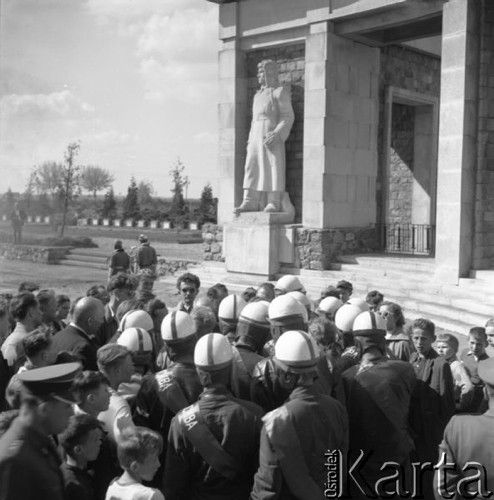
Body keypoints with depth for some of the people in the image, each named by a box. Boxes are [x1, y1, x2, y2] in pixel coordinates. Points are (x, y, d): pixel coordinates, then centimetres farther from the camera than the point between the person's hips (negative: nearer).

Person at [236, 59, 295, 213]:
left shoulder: (280, 92, 1)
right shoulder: (258, 95, 24)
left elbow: (288, 117, -6)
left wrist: (277, 135, -20)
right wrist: (250, 140, 12)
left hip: (272, 135, -7)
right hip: (256, 136, 7)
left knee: (274, 167, -9)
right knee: (252, 167, -3)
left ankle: (274, 203, -8)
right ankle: (250, 202, -6)